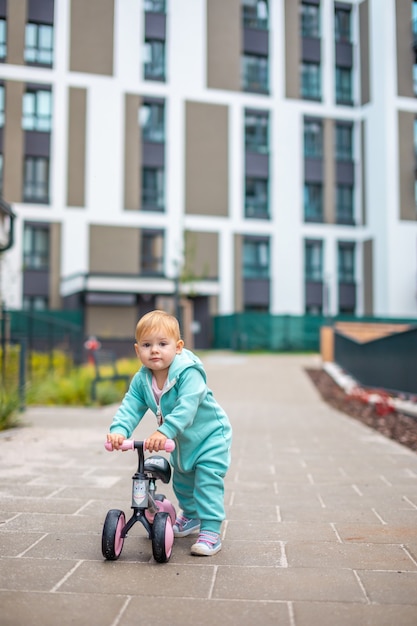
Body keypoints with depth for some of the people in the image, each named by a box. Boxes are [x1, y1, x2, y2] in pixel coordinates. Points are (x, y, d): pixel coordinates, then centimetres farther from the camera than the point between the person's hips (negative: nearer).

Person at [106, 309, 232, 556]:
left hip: (211, 434, -7)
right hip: (183, 441, 7)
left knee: (207, 480, -16)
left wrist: (165, 431, -56)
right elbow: (130, 407, -18)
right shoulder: (141, 380, -12)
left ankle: (211, 531, -9)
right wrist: (119, 430, -37)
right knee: (182, 480, 22)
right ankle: (191, 516, 45)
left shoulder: (189, 372, -33)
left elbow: (186, 406, -44)